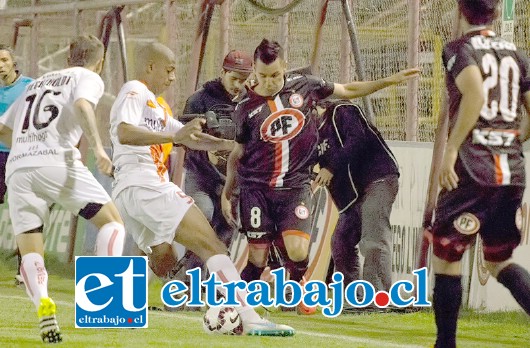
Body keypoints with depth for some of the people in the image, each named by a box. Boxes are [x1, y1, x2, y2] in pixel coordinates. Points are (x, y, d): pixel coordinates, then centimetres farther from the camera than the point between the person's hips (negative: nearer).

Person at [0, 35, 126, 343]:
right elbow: (82, 105, -11)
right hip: (58, 163, -4)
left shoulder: (37, 84, 30)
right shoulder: (89, 79, 13)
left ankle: (43, 306, -23)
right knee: (112, 222, 9)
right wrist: (98, 146, -18)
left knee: (30, 253, 4)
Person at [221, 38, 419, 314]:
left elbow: (348, 91, 16)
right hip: (256, 188, -1)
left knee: (298, 252, -16)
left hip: (295, 186, 1)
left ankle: (297, 282, 17)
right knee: (257, 259, -6)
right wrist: (226, 193, 14)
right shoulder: (246, 107, 0)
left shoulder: (303, 87, 3)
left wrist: (391, 81, 15)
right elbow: (238, 152, 13)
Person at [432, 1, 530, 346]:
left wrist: (451, 149, -20)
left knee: (446, 257, 7)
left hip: (472, 167, -5)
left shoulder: (459, 49, -4)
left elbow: (475, 93, -23)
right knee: (500, 260, 16)